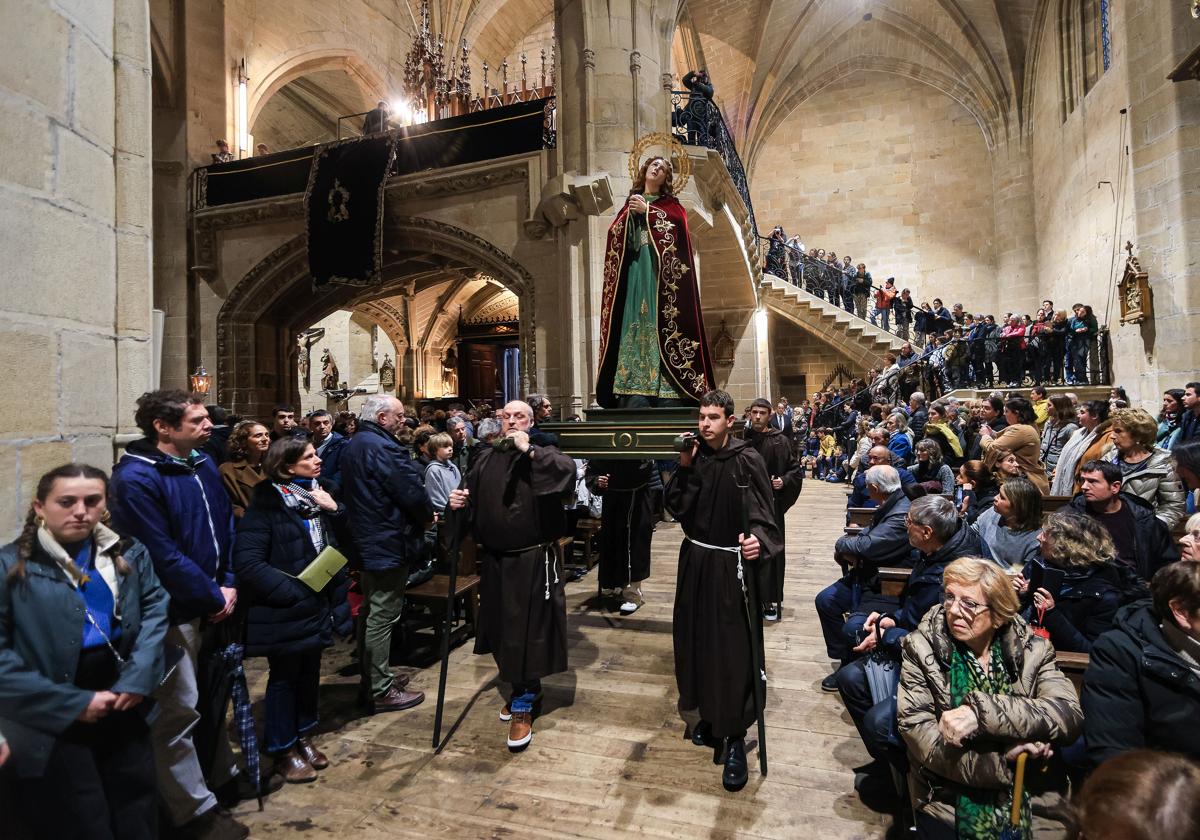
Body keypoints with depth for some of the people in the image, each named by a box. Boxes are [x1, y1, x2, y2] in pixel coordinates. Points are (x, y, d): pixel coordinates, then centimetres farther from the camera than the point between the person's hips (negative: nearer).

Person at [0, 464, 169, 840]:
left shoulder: (129, 553, 2)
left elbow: (155, 607, 0)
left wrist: (138, 676, -14)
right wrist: (71, 703, -16)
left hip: (123, 705, 4)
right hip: (53, 722, -4)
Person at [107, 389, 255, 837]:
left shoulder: (203, 464, 4)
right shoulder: (135, 479, -20)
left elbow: (226, 526, 10)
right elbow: (163, 556, -22)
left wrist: (229, 584, -1)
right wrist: (214, 598, -14)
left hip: (211, 604, 8)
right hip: (172, 612, -8)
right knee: (178, 710, 5)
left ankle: (221, 776, 38)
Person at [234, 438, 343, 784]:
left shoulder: (316, 496, 5)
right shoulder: (266, 504, -16)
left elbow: (334, 544, 9)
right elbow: (248, 563, -21)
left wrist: (334, 510, -9)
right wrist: (295, 591, -21)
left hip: (315, 606, 6)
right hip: (283, 611, -6)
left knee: (309, 674, 18)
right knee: (284, 679, 10)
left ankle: (303, 737, 37)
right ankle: (284, 751, 28)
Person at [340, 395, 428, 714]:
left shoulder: (353, 445, 12)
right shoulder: (383, 448, -20)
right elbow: (412, 492, -22)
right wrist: (428, 515, -2)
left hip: (366, 542, 10)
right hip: (389, 545, -10)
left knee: (370, 613, 18)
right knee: (383, 617, -1)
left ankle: (370, 680, 31)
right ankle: (381, 691, 9)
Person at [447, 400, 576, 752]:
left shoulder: (543, 453, -5)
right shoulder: (487, 459, 9)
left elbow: (568, 472, -27)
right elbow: (473, 501, 17)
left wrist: (529, 450, -25)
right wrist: (459, 502, -5)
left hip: (533, 560, -5)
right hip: (495, 560, 5)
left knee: (529, 629, 2)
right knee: (504, 627, 17)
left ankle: (523, 703, 20)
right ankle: (522, 688, 39)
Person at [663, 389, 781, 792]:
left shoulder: (747, 460, -11)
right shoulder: (694, 457, 2)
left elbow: (763, 517, -14)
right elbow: (676, 508, -2)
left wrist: (758, 541, -35)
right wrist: (684, 468, -13)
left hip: (731, 564, -5)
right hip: (695, 560, 5)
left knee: (733, 648, -1)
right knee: (696, 639, 14)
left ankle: (735, 738, 14)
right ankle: (708, 716, 35)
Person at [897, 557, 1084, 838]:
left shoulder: (1031, 649, -1)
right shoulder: (922, 649, -6)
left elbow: (1070, 715, -15)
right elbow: (918, 734, -12)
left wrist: (981, 711, -25)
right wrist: (1003, 759, -19)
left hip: (1029, 797, 2)